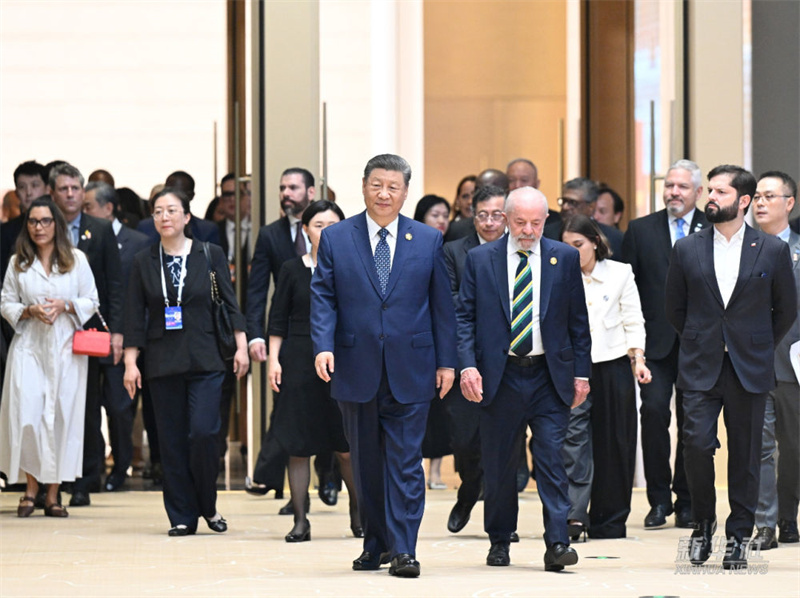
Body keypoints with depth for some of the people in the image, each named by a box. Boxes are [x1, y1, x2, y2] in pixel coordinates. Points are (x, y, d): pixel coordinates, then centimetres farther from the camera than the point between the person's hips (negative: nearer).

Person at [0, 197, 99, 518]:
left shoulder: (76, 260, 5)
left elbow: (91, 301, 7)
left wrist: (64, 305, -11)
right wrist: (30, 311, -9)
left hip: (66, 347, 0)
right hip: (28, 346, 0)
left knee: (61, 416, -2)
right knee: (27, 414, -10)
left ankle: (52, 494, 4)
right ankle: (30, 488, 4)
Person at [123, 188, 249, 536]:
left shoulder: (210, 255, 4)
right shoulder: (144, 262, 7)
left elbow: (230, 304, 5)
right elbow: (135, 317, 6)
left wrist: (240, 346, -3)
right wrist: (130, 362, -1)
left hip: (205, 361, -2)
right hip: (163, 362, 2)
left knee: (203, 432, -13)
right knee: (172, 440, 1)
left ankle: (207, 505, 8)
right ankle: (182, 516, 7)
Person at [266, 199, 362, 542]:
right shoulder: (292, 270, 6)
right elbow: (278, 320, 7)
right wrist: (274, 359, -2)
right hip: (299, 360, 1)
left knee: (346, 447, -2)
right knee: (298, 445, 0)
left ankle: (358, 513, 17)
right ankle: (300, 520, 4)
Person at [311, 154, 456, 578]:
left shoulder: (428, 240, 5)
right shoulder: (335, 239, 5)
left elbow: (441, 304, 6)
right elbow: (323, 297, 1)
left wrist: (446, 361, 2)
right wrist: (323, 346, -14)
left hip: (410, 372, -1)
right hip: (356, 371, 1)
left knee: (406, 463, -5)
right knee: (366, 464, 10)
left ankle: (403, 550, -4)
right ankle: (375, 543, 21)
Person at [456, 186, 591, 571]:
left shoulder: (565, 258, 5)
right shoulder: (480, 259, 3)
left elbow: (578, 320, 7)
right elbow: (465, 316, 1)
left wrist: (581, 373, 2)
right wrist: (467, 365, -12)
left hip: (550, 376, 0)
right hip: (499, 376, 0)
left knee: (551, 458, -7)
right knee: (498, 464, 7)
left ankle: (557, 543, -9)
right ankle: (499, 541, 20)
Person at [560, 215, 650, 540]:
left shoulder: (620, 273, 5)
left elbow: (633, 321, 7)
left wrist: (639, 360, -4)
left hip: (613, 366, 1)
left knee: (613, 443, 4)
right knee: (574, 436, -15)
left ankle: (609, 520, 13)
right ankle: (574, 515, -21)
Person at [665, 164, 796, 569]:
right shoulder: (687, 250, 4)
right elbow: (675, 308, 14)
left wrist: (759, 348, 10)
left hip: (749, 369, 0)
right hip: (700, 368, 1)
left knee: (745, 455, 3)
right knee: (697, 445, -11)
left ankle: (738, 536, 13)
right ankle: (703, 524, 9)